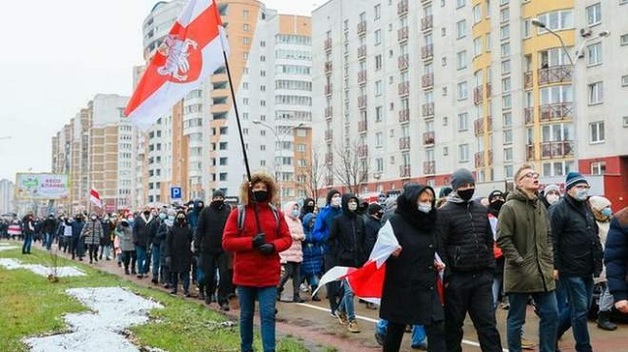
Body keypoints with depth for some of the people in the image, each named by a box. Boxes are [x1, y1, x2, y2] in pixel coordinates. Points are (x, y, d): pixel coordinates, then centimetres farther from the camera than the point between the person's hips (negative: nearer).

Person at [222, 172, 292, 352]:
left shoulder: (276, 214, 5)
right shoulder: (238, 213, -3)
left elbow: (287, 238, 7)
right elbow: (227, 242, -7)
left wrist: (273, 246, -14)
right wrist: (251, 242, -19)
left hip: (269, 274, 1)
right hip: (245, 274, -1)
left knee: (268, 315, -4)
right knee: (246, 315, 13)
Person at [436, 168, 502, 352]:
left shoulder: (481, 209, 11)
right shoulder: (444, 212, -6)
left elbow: (489, 241, 18)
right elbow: (440, 247, -9)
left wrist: (490, 267, 11)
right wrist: (447, 276, -12)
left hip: (482, 277, 4)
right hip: (457, 278, -4)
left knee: (488, 323, 4)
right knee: (453, 324, 8)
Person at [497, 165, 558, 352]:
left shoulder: (541, 206, 11)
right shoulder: (509, 207, -11)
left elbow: (548, 236, 18)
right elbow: (503, 240, -14)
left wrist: (549, 260, 7)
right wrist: (520, 263, -16)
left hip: (543, 273, 7)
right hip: (519, 274, -7)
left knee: (551, 315, 10)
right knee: (516, 319, 5)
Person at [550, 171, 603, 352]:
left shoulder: (586, 207, 15)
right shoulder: (558, 209, -11)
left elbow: (595, 235, 23)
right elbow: (552, 240, -16)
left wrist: (598, 261, 18)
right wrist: (554, 266, -19)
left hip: (587, 269, 8)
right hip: (571, 270, -8)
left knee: (581, 308, 14)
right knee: (580, 309, -1)